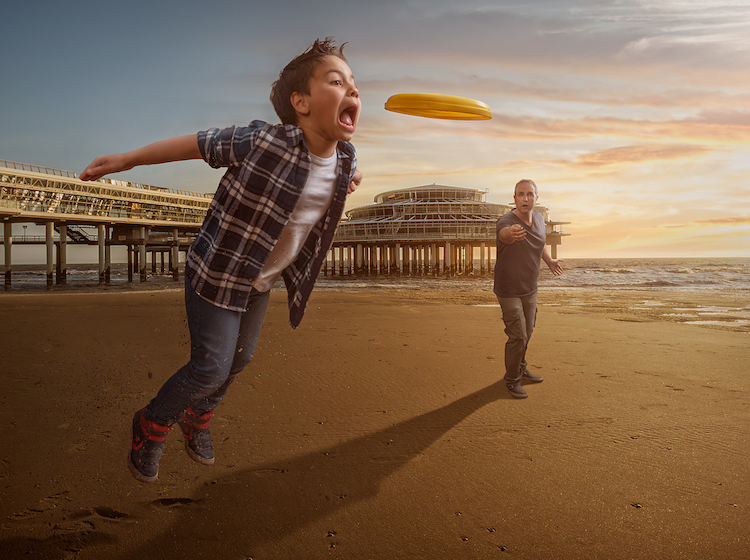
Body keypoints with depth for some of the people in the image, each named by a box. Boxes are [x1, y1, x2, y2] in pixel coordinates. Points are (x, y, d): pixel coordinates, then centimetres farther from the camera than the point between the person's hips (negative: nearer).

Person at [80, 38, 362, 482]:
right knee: (210, 368, -2)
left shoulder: (345, 158, -10)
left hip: (261, 282, 7)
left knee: (240, 359, 20)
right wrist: (126, 160, -7)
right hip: (217, 274, -6)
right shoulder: (261, 142, -30)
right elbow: (195, 144, -15)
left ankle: (197, 418, 49)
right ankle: (152, 426, 28)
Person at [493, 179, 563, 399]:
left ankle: (520, 368, 42)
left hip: (530, 289, 7)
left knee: (527, 332, 20)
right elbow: (504, 234, -53)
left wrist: (550, 260, 10)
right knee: (518, 336, -5)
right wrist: (511, 233, -73)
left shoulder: (539, 219, -3)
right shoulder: (506, 221, -26)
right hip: (509, 291, -7)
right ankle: (512, 379, 16)